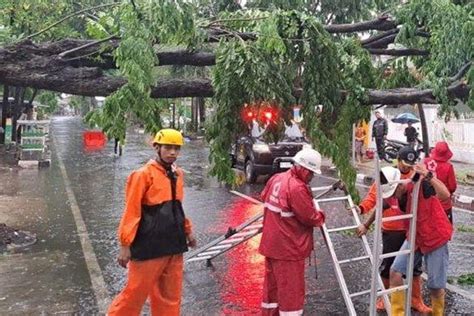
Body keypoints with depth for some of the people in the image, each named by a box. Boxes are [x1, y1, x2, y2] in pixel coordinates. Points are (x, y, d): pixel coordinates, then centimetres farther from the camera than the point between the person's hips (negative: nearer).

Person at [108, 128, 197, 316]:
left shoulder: (177, 174, 8)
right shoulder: (144, 174, -12)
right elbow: (131, 211, -12)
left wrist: (187, 231, 24)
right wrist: (125, 245, -13)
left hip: (173, 246, 6)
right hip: (149, 247, -6)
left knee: (170, 296, 13)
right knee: (135, 293, 4)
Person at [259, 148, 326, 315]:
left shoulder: (276, 178, 3)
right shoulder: (297, 188, -25)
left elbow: (264, 196, 22)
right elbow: (310, 218, -18)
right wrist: (321, 216, 2)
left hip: (271, 243, 9)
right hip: (288, 247, -9)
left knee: (272, 283, 21)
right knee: (291, 289, 2)